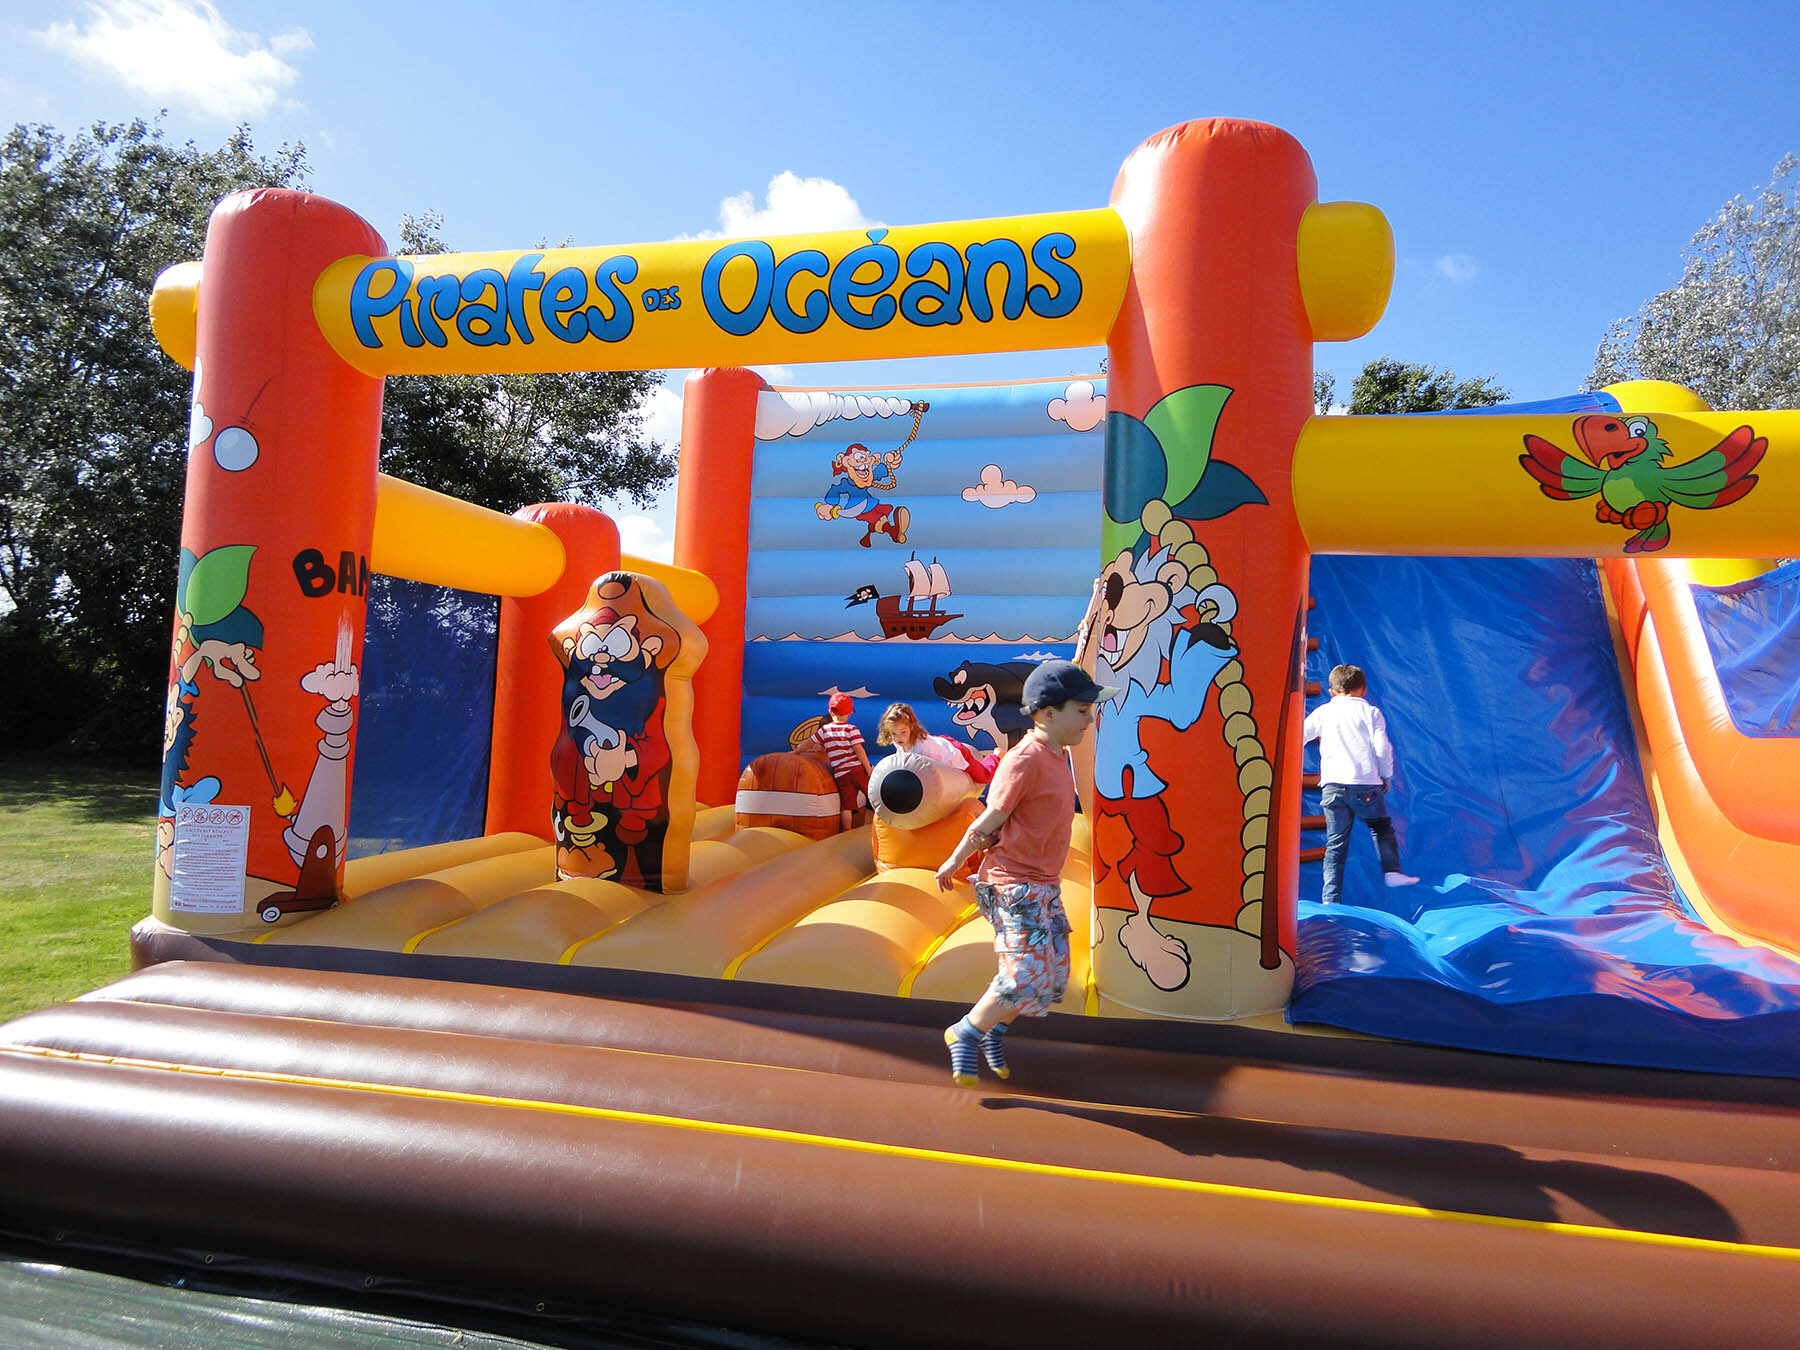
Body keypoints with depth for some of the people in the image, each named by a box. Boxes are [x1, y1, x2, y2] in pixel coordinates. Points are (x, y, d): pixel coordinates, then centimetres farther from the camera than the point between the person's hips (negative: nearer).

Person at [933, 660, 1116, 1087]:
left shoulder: (1058, 756, 9)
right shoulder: (1024, 760, -19)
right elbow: (990, 820, -12)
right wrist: (954, 863, -2)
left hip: (1045, 886, 9)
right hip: (1014, 887, -9)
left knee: (1053, 977, 12)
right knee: (1027, 979, -11)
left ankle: (993, 1030, 30)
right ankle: (964, 1034, 9)